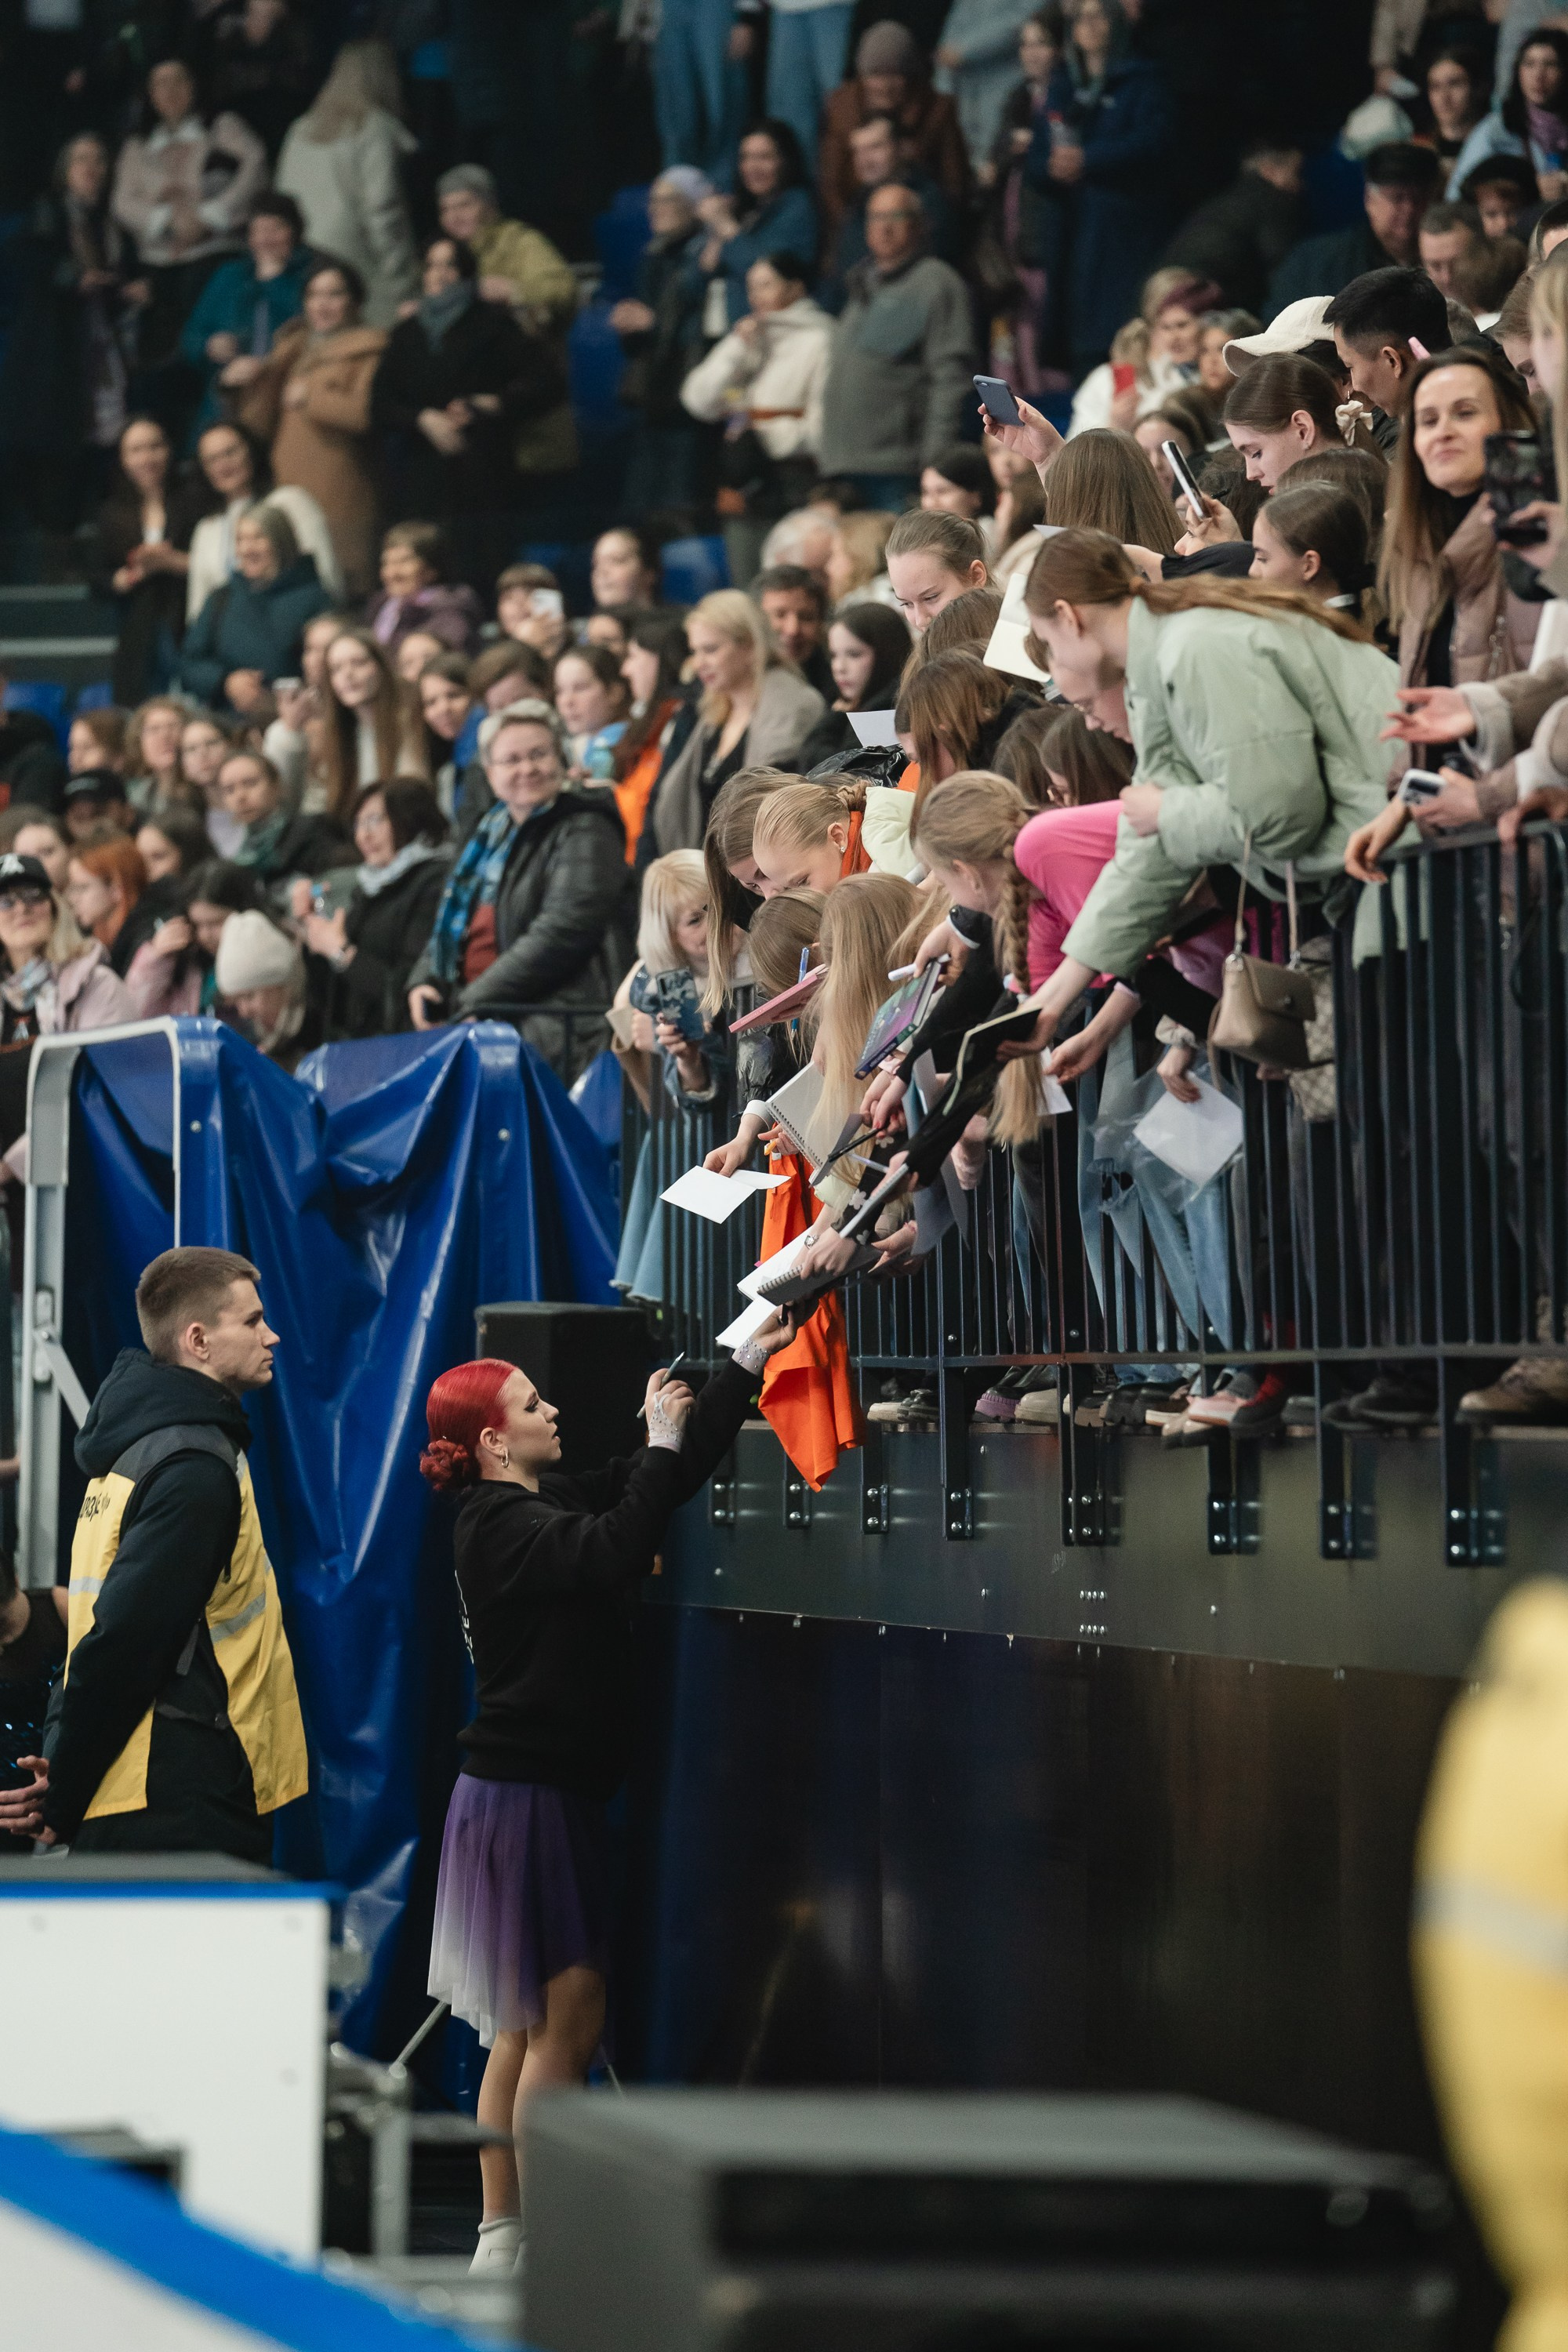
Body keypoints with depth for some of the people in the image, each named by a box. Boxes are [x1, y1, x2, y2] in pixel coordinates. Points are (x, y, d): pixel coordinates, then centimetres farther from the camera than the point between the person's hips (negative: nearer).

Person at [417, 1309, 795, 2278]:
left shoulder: (547, 1502, 14)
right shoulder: (501, 1525, -14)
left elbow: (670, 1479, 17)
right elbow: (617, 1550, -30)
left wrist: (745, 1370, 15)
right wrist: (661, 1441, -20)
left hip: (560, 1789, 10)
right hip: (527, 1790, -10)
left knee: (529, 2026, 11)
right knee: (566, 2016, -11)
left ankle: (502, 2235, 14)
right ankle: (533, 2241, -10)